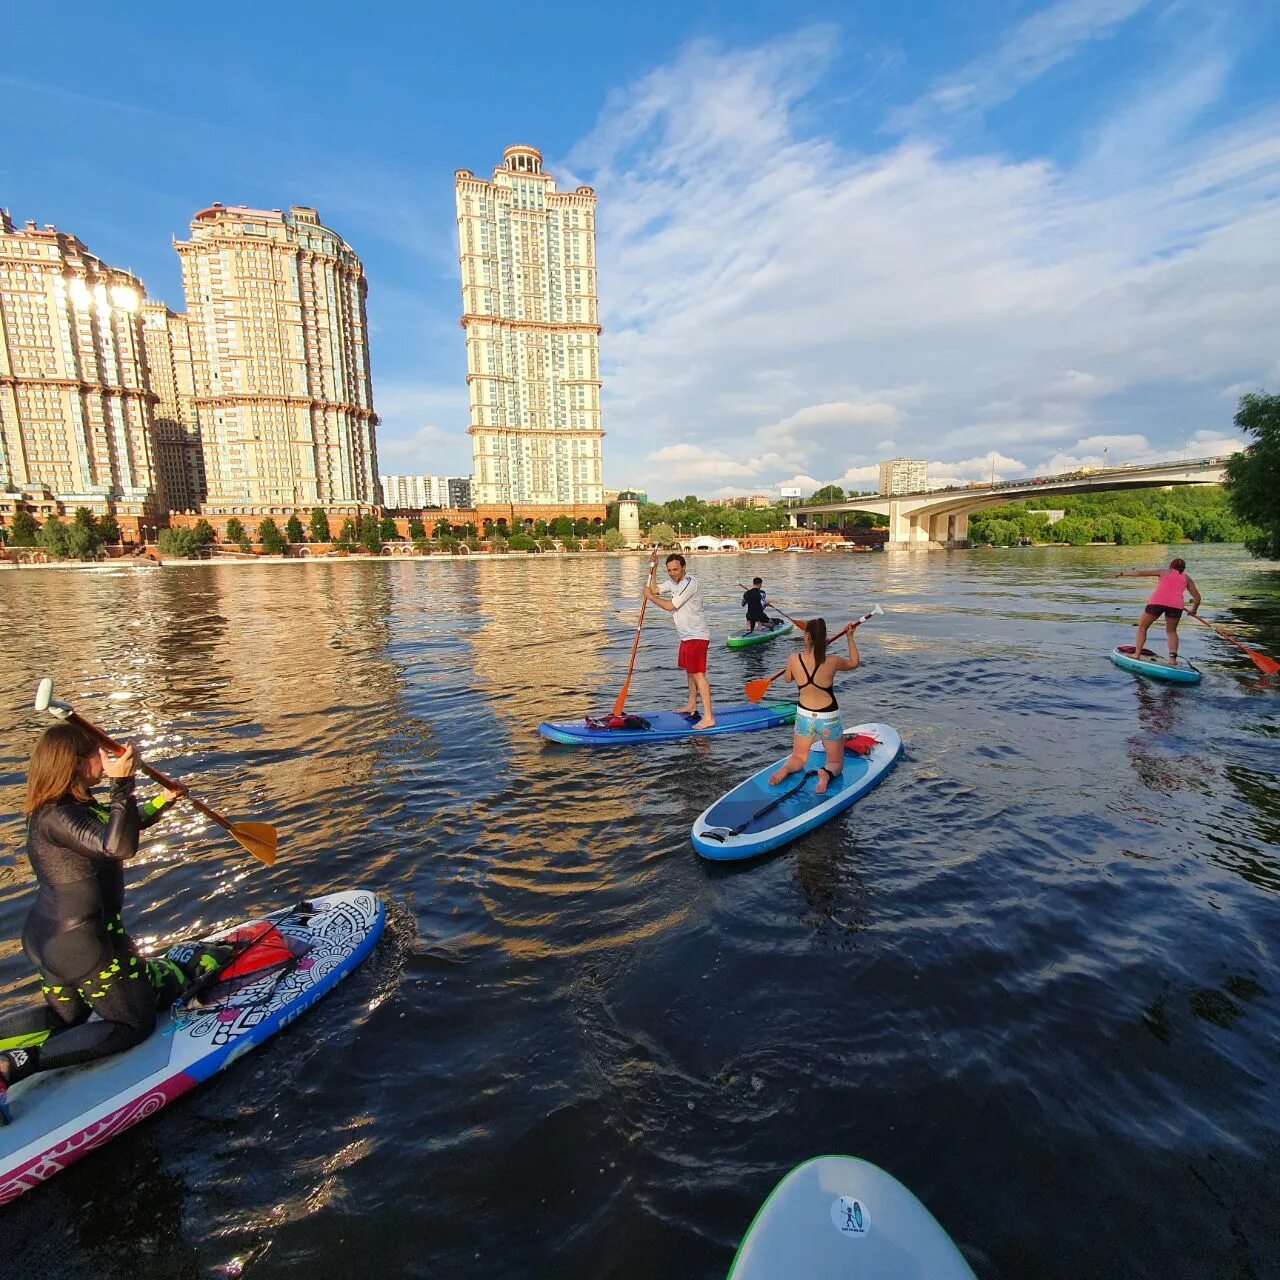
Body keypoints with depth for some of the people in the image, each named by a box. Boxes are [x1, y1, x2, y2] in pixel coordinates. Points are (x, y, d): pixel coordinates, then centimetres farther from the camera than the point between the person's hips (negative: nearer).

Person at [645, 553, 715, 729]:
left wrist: (650, 597, -8)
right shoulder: (674, 581, 12)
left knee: (698, 674, -14)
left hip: (697, 636, -10)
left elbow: (670, 606, -20)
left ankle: (708, 717, -14)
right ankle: (691, 706, 36)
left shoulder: (690, 582, -19)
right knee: (690, 671, 21)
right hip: (687, 635, 10)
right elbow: (654, 590, 14)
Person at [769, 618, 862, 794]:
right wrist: (850, 637, 15)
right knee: (836, 762, 16)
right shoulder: (832, 662, -17)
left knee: (798, 757, 22)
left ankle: (785, 768, -13)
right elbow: (854, 662, 6)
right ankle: (827, 773, -20)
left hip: (804, 716, 2)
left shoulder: (794, 659, -15)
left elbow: (787, 679, 8)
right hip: (829, 719, -1)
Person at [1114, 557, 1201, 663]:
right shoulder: (1186, 577, 26)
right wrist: (1193, 610, 40)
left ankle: (1137, 655, 5)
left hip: (1157, 601, -2)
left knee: (1142, 626, 13)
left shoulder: (1164, 572, 23)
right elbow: (1197, 597, 25)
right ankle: (1173, 658, 6)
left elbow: (1140, 573, 16)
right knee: (1171, 631, 21)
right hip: (1176, 604, 2)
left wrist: (1121, 573, 23)